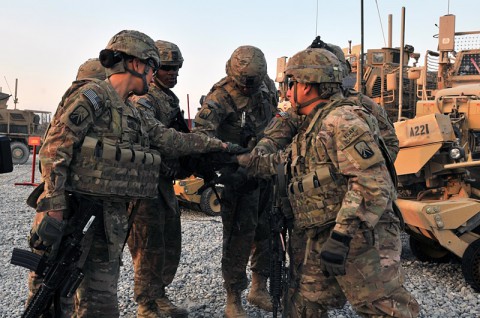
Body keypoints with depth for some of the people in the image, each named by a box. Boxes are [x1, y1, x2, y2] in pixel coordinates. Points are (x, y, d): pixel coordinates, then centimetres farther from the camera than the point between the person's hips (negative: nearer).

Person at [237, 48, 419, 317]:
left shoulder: (344, 120, -15)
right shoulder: (310, 129, 18)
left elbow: (373, 184, -23)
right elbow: (279, 162, 29)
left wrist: (342, 235, -26)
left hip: (359, 241, -9)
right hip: (318, 244, 10)